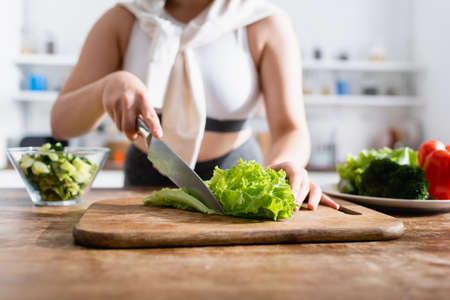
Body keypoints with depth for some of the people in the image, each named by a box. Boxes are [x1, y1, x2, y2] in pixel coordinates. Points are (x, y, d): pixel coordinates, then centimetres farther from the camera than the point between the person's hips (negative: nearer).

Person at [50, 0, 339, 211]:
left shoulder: (267, 24, -11)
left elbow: (291, 130, -20)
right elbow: (61, 124, -11)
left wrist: (284, 164, -43)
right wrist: (109, 84, -32)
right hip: (145, 182, 2)